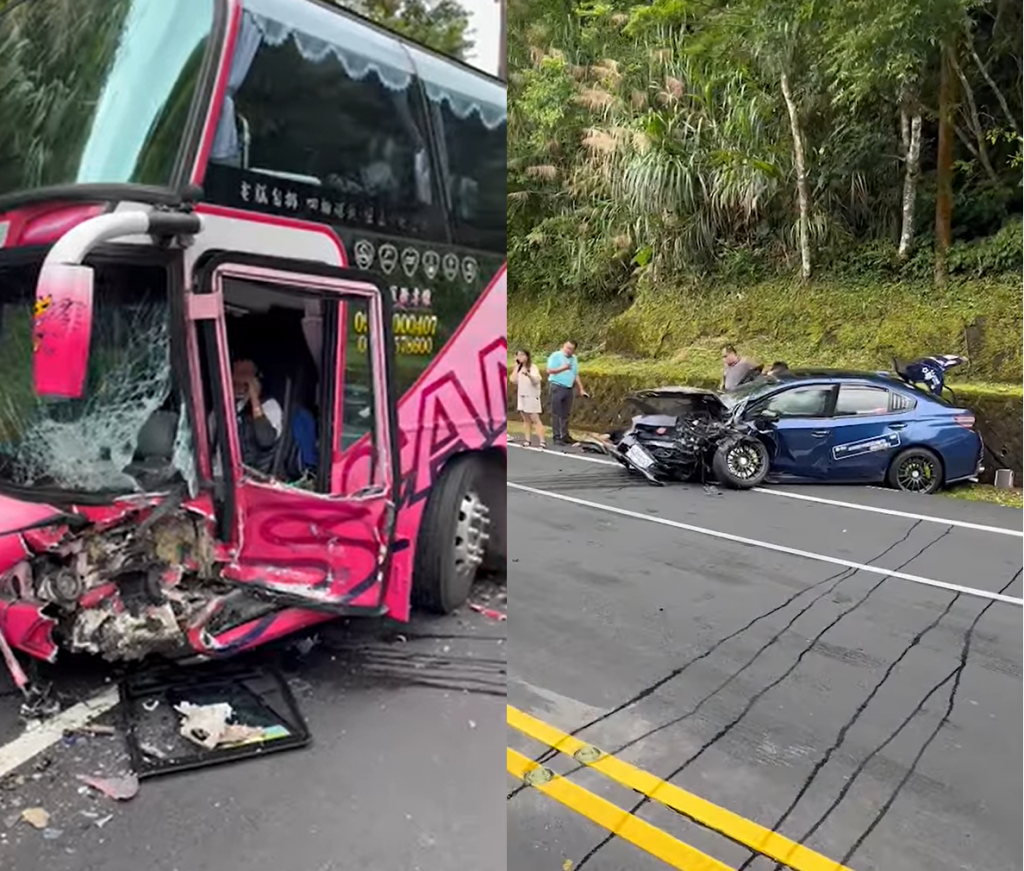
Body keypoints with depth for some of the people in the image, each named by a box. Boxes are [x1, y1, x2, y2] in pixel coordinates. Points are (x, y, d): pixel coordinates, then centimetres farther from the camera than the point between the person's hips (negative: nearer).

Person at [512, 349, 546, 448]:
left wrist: (528, 374, -42)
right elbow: (514, 380, 0)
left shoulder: (533, 367, -6)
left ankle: (542, 441, -13)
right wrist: (517, 366, 0)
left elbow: (536, 380, -22)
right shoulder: (518, 368, 13)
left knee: (535, 420, -11)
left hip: (532, 397, -6)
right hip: (521, 396, 6)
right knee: (526, 420, 7)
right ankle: (527, 440, 10)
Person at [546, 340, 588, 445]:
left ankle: (565, 436, 17)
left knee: (566, 414, 10)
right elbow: (549, 370, -14)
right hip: (557, 387, -6)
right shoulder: (556, 356, -5)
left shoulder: (574, 359, 15)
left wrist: (581, 390, 16)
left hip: (569, 388, 6)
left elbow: (576, 375, 19)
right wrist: (563, 368, -25)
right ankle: (557, 437, -1)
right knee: (556, 414, -3)